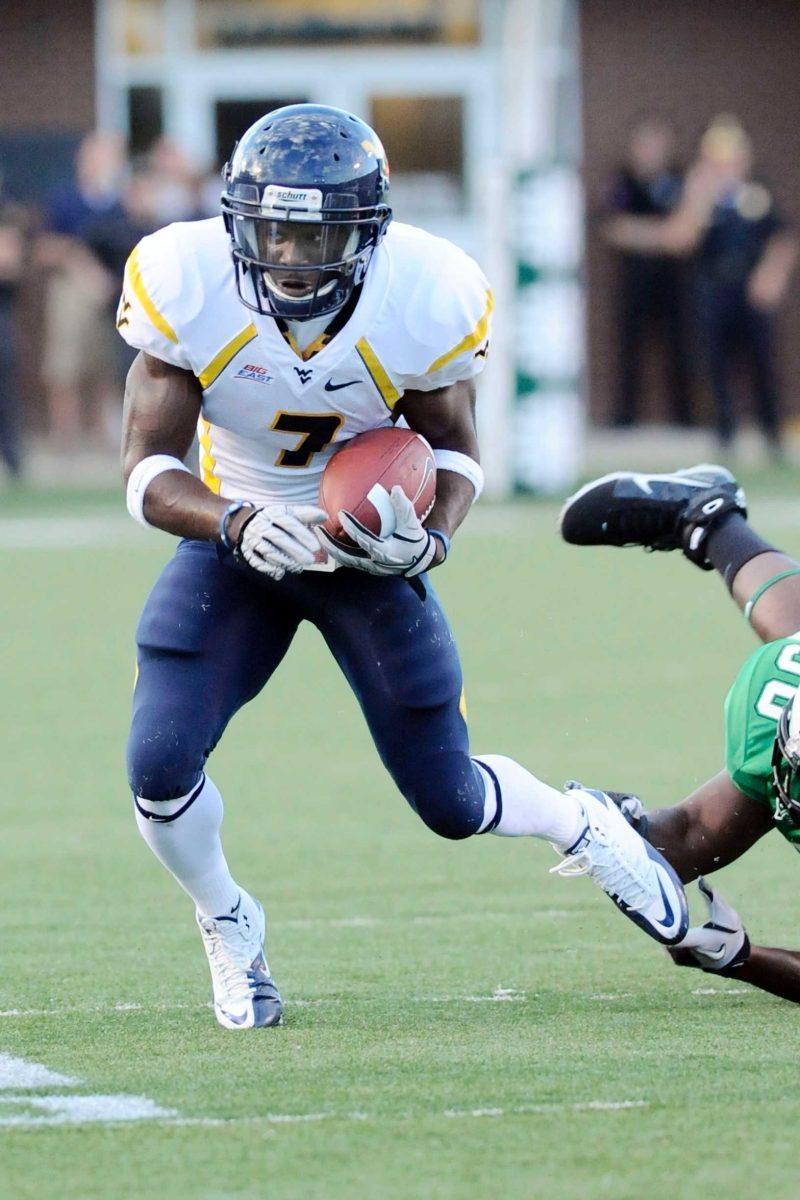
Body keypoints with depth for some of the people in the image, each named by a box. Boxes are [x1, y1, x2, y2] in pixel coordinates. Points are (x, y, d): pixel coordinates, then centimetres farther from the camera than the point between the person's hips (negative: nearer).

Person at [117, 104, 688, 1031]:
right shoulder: (186, 286, -26)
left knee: (451, 801, 3)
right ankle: (227, 928, 14)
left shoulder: (426, 300, -25)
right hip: (235, 538, 0)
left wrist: (431, 533, -29)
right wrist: (235, 523, -41)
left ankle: (583, 826, 39)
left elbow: (452, 447, -7)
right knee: (160, 765, -18)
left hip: (369, 545, 0)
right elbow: (148, 468, -21)